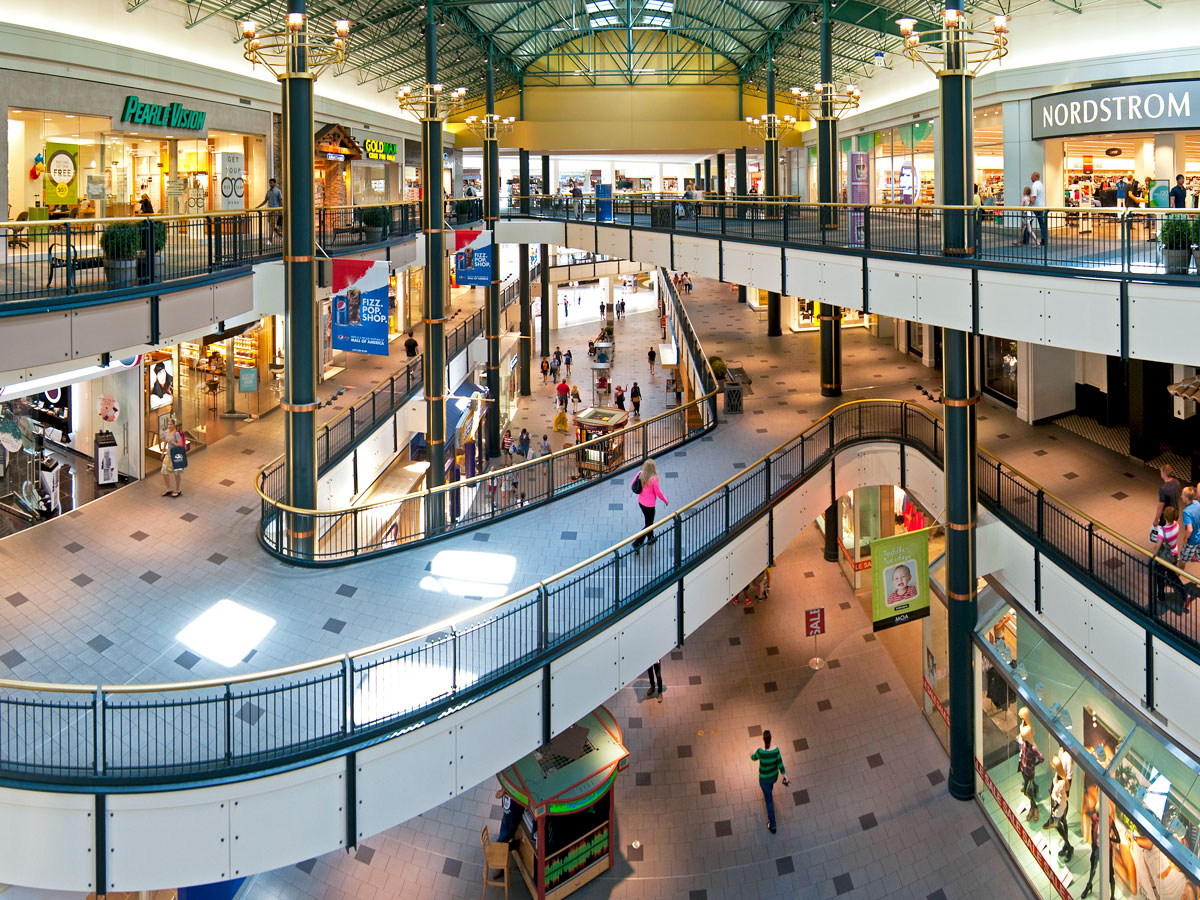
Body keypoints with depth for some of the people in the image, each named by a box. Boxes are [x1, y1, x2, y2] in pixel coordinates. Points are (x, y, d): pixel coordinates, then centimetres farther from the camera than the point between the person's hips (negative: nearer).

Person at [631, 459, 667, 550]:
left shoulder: (640, 474, -10)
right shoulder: (653, 479, -27)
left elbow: (633, 484, 5)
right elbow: (658, 493, -17)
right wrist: (665, 500, 1)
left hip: (641, 502, 7)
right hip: (649, 505, -7)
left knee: (649, 521, 28)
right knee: (648, 525, 8)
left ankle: (650, 538, 46)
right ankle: (637, 543, 4)